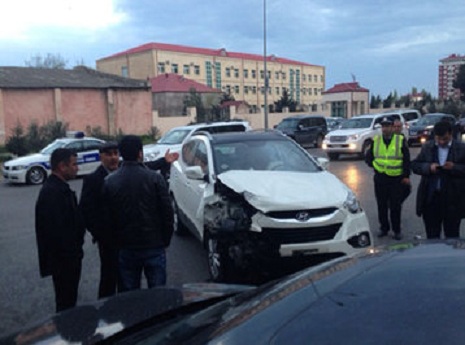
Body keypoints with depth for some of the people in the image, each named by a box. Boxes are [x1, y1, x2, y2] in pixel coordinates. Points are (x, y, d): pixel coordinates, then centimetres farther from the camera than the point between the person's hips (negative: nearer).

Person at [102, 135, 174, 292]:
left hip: (126, 248, 2)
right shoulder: (155, 178, -10)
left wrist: (117, 240, 13)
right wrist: (166, 239, 4)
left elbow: (108, 216, 1)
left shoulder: (109, 182, -3)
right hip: (154, 245, -2)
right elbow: (167, 211, -8)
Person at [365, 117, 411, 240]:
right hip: (380, 178, 3)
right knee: (382, 206, 10)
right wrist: (375, 165, 0)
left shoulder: (400, 140, -1)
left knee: (396, 206, 2)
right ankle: (384, 228, 22)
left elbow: (406, 160, 0)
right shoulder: (375, 141, 7)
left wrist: (406, 176, -5)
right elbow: (368, 157, 15)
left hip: (396, 179, -3)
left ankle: (397, 230, 13)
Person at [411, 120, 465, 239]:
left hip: (452, 199, -2)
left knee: (452, 235, 9)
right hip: (430, 197, 2)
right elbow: (414, 165, 4)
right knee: (432, 234, 13)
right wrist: (428, 167, -13)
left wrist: (454, 167, -20)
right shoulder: (427, 147, 5)